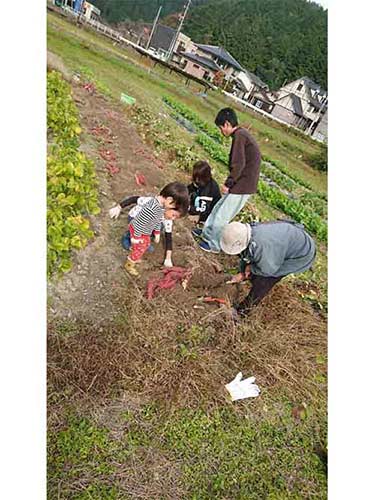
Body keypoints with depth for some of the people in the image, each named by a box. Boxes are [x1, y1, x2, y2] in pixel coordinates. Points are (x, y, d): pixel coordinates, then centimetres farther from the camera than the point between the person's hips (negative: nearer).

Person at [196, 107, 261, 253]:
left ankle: (214, 245, 18)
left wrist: (228, 184, -13)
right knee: (219, 208, 20)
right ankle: (207, 233, 36)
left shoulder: (239, 136, -16)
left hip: (242, 186, -9)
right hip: (243, 183, 9)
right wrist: (230, 183, 12)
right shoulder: (242, 134, 14)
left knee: (222, 216, 2)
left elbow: (238, 165, -23)